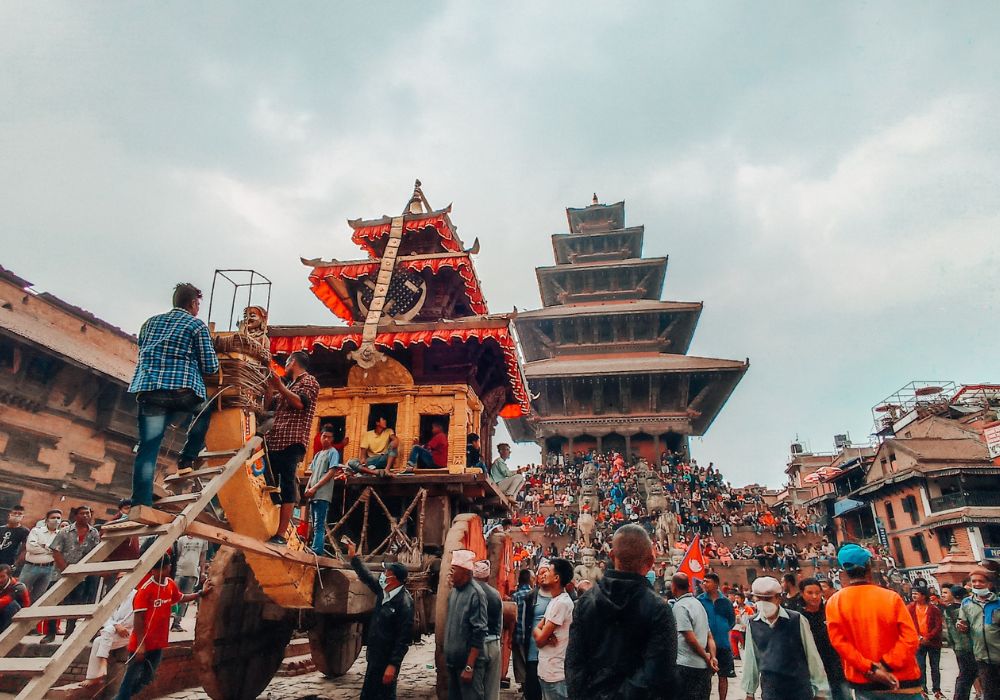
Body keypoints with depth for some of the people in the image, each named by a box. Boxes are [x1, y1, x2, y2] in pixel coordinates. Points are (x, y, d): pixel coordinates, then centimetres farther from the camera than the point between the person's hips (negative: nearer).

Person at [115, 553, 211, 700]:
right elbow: (138, 618, -20)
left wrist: (201, 593, 17)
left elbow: (181, 598, 21)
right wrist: (140, 645, -20)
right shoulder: (145, 588, -22)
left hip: (158, 643, 7)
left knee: (146, 678, 19)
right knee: (131, 678, 5)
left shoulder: (171, 584, 0)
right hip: (142, 644, -7)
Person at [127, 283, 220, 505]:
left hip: (147, 389, 4)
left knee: (148, 447, 0)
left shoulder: (150, 322, 24)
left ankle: (140, 503, -11)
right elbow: (211, 367, 3)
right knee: (206, 412, 26)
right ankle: (186, 460, 13)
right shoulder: (197, 325, 7)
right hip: (183, 389, -4)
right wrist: (193, 364, 25)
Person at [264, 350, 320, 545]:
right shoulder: (288, 384, 28)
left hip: (291, 441, -9)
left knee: (287, 484, -13)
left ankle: (281, 534, -16)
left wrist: (279, 386, -11)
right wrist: (270, 387, 22)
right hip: (275, 441, 9)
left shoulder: (309, 381, 2)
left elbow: (300, 403, -16)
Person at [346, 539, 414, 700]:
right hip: (374, 658, 8)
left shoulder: (404, 602, -22)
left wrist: (393, 665, -23)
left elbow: (404, 638, -23)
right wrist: (353, 557, 18)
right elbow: (367, 577, 17)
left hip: (386, 661, -8)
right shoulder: (384, 592, 1)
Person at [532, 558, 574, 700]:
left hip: (555, 673, -9)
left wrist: (538, 631, 3)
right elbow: (536, 630, 8)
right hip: (546, 670, 9)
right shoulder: (555, 601, 11)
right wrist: (546, 637, -13)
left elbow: (540, 639, -18)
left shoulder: (562, 603, -21)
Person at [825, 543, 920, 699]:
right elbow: (910, 638, -11)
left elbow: (839, 642, -9)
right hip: (900, 680, -1)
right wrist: (886, 664, -11)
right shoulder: (891, 597, -7)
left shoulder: (834, 602, -4)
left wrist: (869, 668, -9)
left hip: (863, 683, 1)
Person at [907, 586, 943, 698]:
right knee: (921, 667, 4)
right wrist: (919, 638, -12)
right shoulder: (910, 608, 0)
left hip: (933, 642, -1)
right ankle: (923, 689, 11)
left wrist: (928, 637, -15)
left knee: (935, 667, 9)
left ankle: (937, 689, 20)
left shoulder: (934, 609, -4)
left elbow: (939, 626, -8)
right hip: (919, 643, 1)